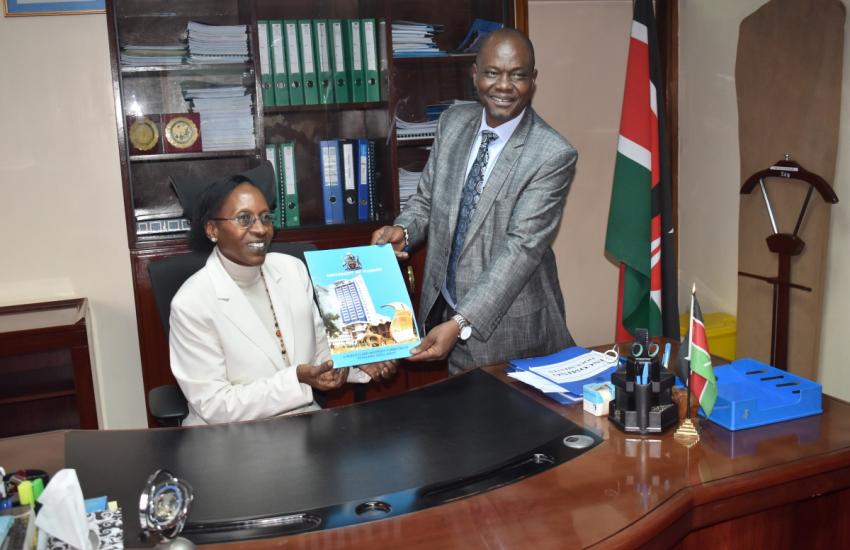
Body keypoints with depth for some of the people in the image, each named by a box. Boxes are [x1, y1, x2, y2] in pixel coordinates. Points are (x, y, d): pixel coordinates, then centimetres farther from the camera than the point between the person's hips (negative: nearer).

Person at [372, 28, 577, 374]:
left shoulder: (553, 155, -18)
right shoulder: (452, 122, 0)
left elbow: (522, 248, -22)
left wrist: (460, 324, -28)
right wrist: (403, 230, -13)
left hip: (507, 324, -5)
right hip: (441, 307, 5)